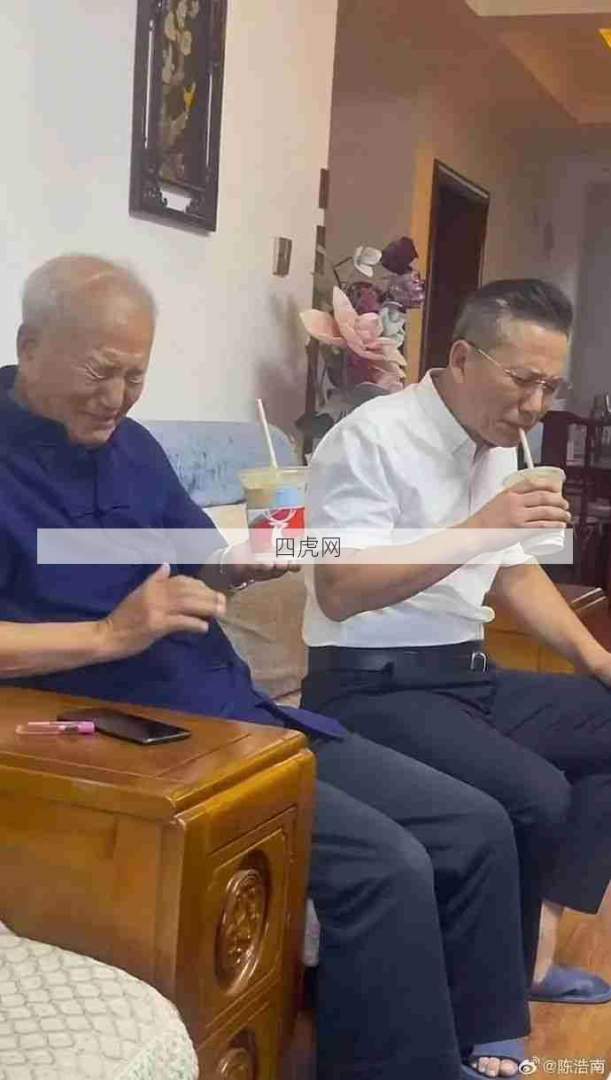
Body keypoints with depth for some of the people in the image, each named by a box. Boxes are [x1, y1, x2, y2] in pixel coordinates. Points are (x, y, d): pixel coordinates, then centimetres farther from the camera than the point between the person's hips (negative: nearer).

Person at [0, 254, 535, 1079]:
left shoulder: (130, 445, 16)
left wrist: (247, 563, -3)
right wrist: (111, 634, -22)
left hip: (241, 716, 9)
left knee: (476, 828, 4)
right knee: (386, 867, -25)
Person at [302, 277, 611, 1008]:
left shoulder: (497, 448, 12)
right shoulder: (373, 439, -15)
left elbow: (515, 572, 20)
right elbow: (338, 593, -24)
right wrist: (478, 531, -27)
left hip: (467, 676, 10)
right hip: (372, 688, -9)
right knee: (536, 797, -27)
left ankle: (534, 937, 2)